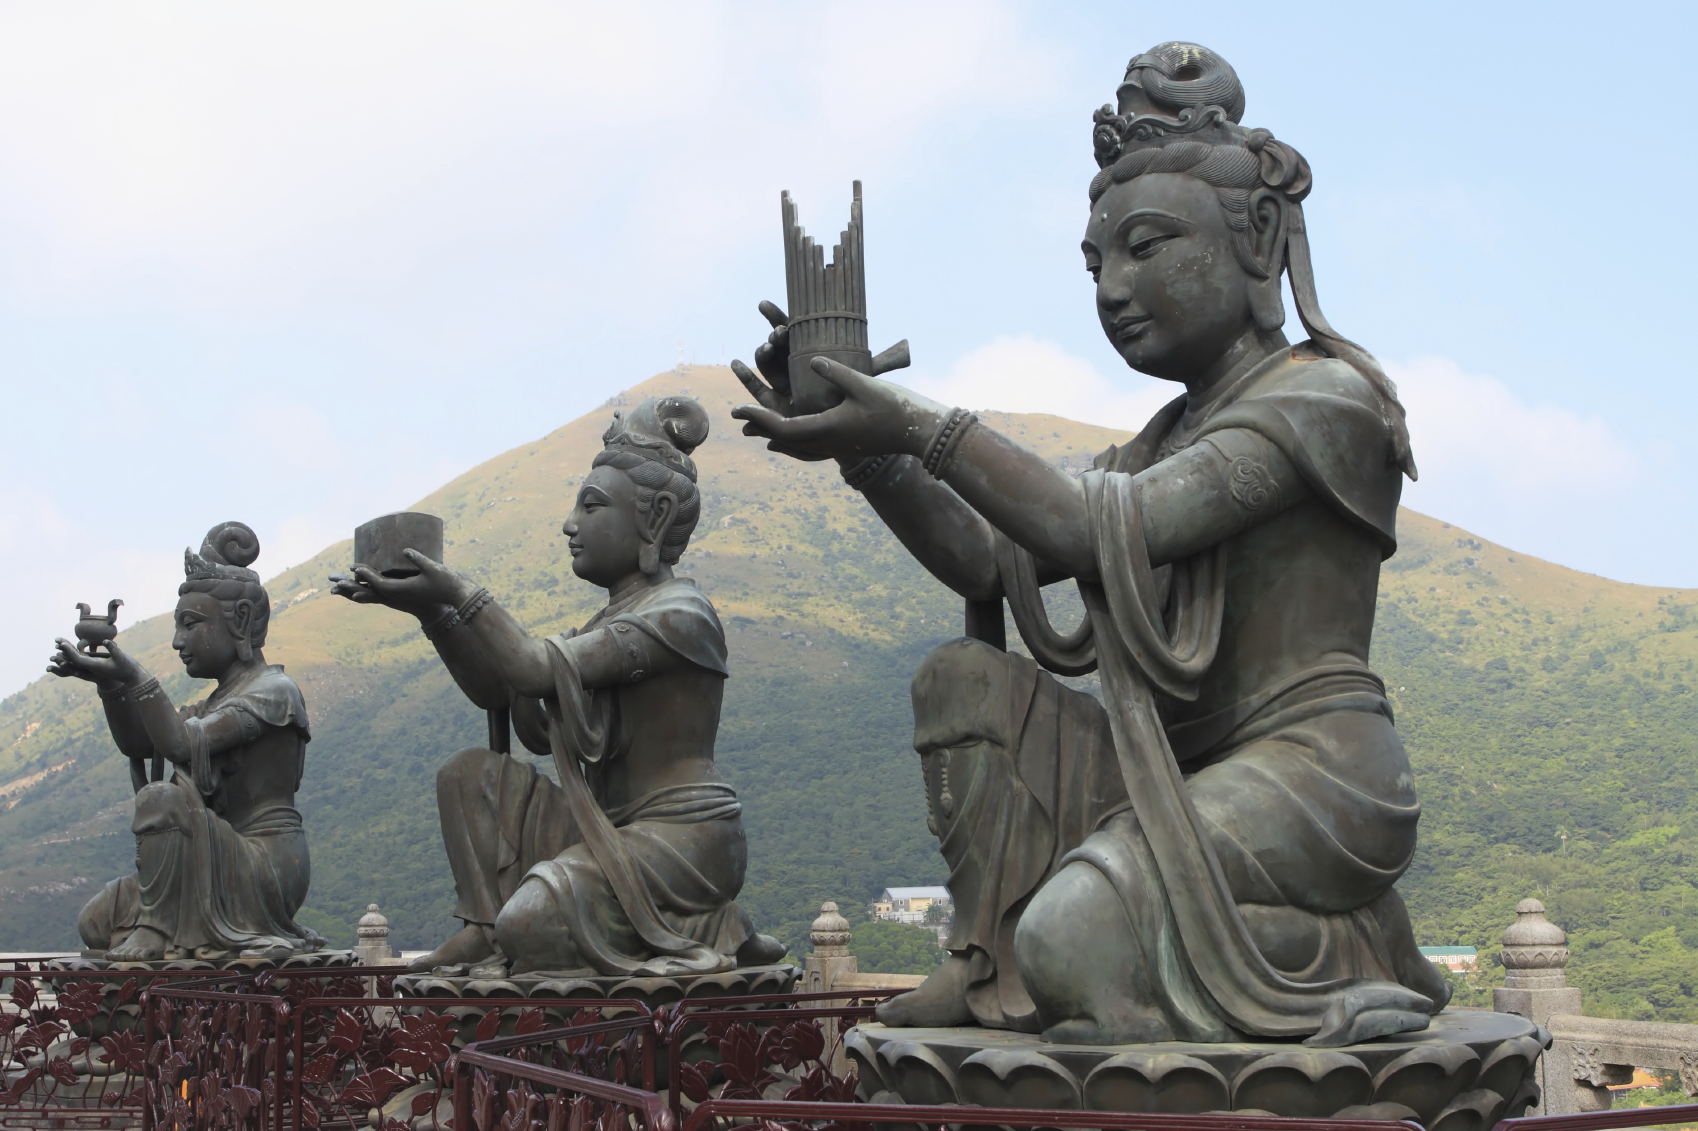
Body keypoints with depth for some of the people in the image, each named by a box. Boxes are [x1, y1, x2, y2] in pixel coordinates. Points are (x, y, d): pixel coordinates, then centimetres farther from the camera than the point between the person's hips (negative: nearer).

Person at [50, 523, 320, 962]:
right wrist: (109, 682, -5)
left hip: (268, 867, -9)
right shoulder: (222, 699, 18)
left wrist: (136, 678, -24)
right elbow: (138, 743, 8)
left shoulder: (274, 690, -11)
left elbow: (181, 744, -23)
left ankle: (155, 933, -19)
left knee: (161, 797, -27)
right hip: (232, 865, 9)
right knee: (96, 923, 7)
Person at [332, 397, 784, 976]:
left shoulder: (678, 614, -15)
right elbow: (494, 687, 11)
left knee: (530, 923, -27)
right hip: (615, 828, 9)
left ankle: (712, 930, -7)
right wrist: (434, 609, -1)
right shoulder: (613, 619, 16)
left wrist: (462, 594, -16)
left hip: (683, 839, -9)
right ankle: (487, 929, 0)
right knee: (472, 774, 6)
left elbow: (539, 669, -24)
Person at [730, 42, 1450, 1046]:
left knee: (1071, 939, -27)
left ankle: (1343, 965, -5)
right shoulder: (1164, 442, 20)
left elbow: (1107, 532, -21)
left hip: (1314, 766, -9)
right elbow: (990, 563, 8)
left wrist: (923, 427, -20)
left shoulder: (1326, 393, -8)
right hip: (1191, 776, 9)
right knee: (966, 679, 2)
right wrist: (867, 444, -6)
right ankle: (992, 966, -6)